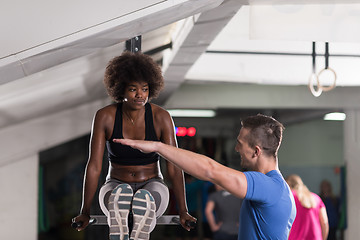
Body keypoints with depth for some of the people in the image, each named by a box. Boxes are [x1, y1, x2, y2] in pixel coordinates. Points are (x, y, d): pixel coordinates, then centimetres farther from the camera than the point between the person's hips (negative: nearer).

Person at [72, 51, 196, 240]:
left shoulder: (161, 117, -13)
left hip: (152, 188, 0)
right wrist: (85, 212, -16)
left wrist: (183, 212, -19)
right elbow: (94, 166, -12)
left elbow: (174, 166, -14)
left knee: (144, 198, -38)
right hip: (115, 188, 0)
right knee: (121, 194, -38)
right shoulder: (105, 116, -12)